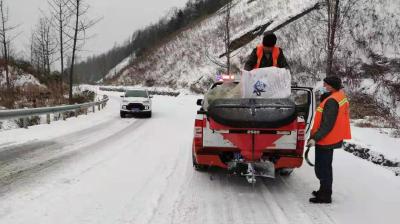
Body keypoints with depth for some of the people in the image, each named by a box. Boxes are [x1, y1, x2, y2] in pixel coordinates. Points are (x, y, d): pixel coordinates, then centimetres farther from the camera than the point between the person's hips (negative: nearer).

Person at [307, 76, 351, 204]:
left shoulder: (332, 101, -22)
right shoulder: (340, 95, 10)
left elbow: (327, 125, -26)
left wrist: (315, 138, -27)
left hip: (325, 141, -11)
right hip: (330, 139, 11)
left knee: (322, 168, -1)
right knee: (325, 167, 21)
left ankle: (325, 196, 8)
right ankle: (324, 191, 33)